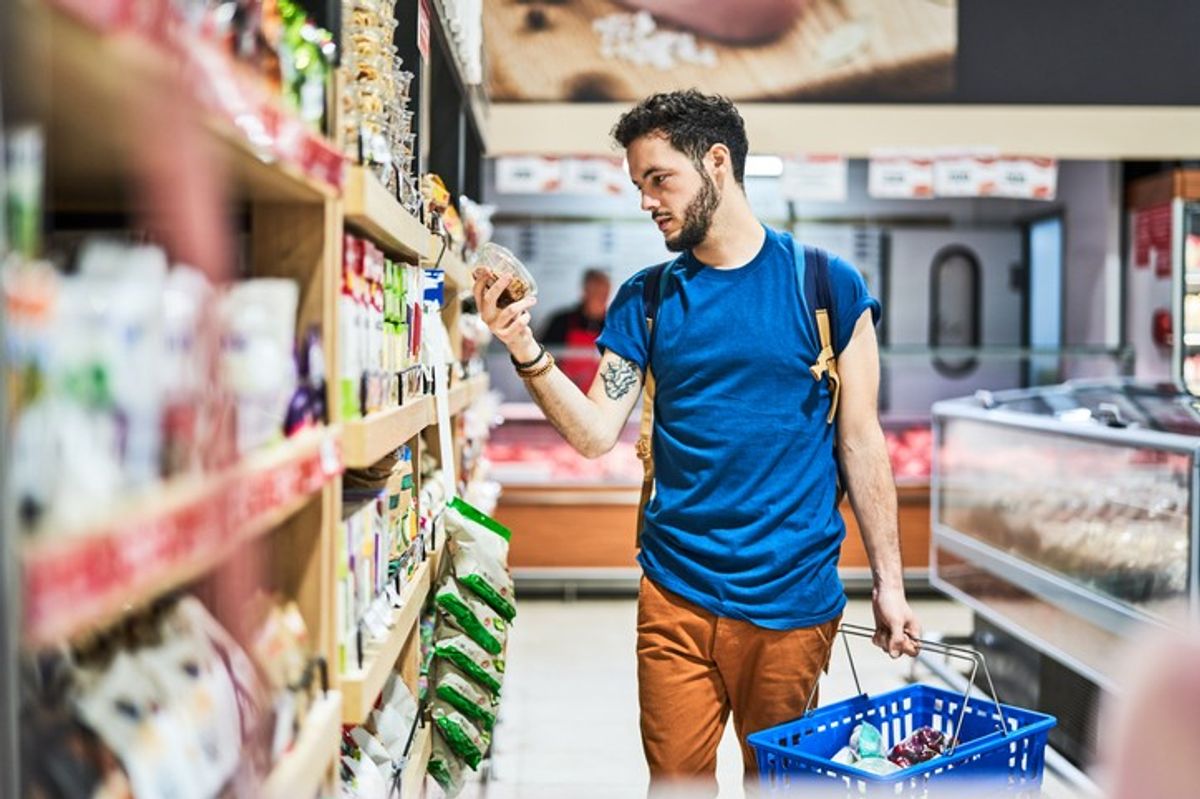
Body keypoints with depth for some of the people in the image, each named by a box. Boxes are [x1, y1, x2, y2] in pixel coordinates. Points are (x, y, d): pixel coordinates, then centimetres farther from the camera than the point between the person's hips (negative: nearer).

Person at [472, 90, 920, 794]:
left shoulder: (827, 285, -2)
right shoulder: (646, 299, 6)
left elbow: (860, 442, 1)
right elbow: (596, 433, -1)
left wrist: (889, 583, 1)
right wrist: (528, 354, -17)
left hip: (792, 597, -1)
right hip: (677, 590, 2)